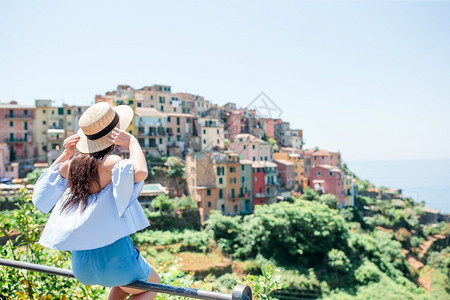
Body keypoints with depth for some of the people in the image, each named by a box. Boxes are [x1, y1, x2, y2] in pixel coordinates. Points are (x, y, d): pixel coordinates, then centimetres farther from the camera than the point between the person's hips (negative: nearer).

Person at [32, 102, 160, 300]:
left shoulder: (71, 164, 2)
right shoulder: (109, 163, -20)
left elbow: (44, 185, 21)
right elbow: (140, 172, -40)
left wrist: (65, 155, 15)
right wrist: (132, 141, -24)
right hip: (112, 251, -7)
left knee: (124, 283, 37)